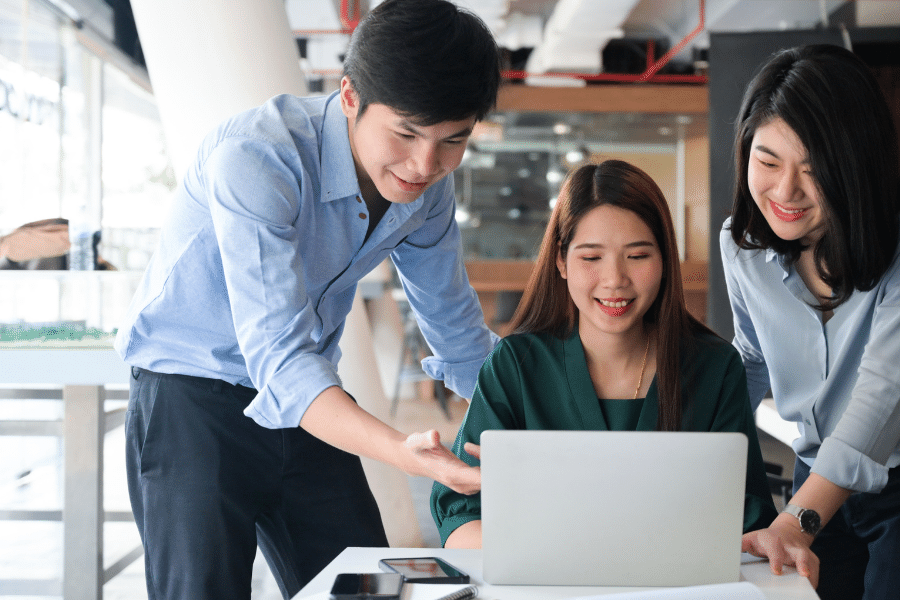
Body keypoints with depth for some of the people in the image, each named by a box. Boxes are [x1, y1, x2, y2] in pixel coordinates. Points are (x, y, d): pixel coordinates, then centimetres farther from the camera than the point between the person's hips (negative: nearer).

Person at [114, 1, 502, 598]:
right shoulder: (254, 158, -27)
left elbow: (459, 332, 10)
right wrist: (403, 452, -50)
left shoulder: (428, 186, -5)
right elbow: (277, 354, -35)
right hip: (193, 397, -6)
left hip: (311, 406, 6)